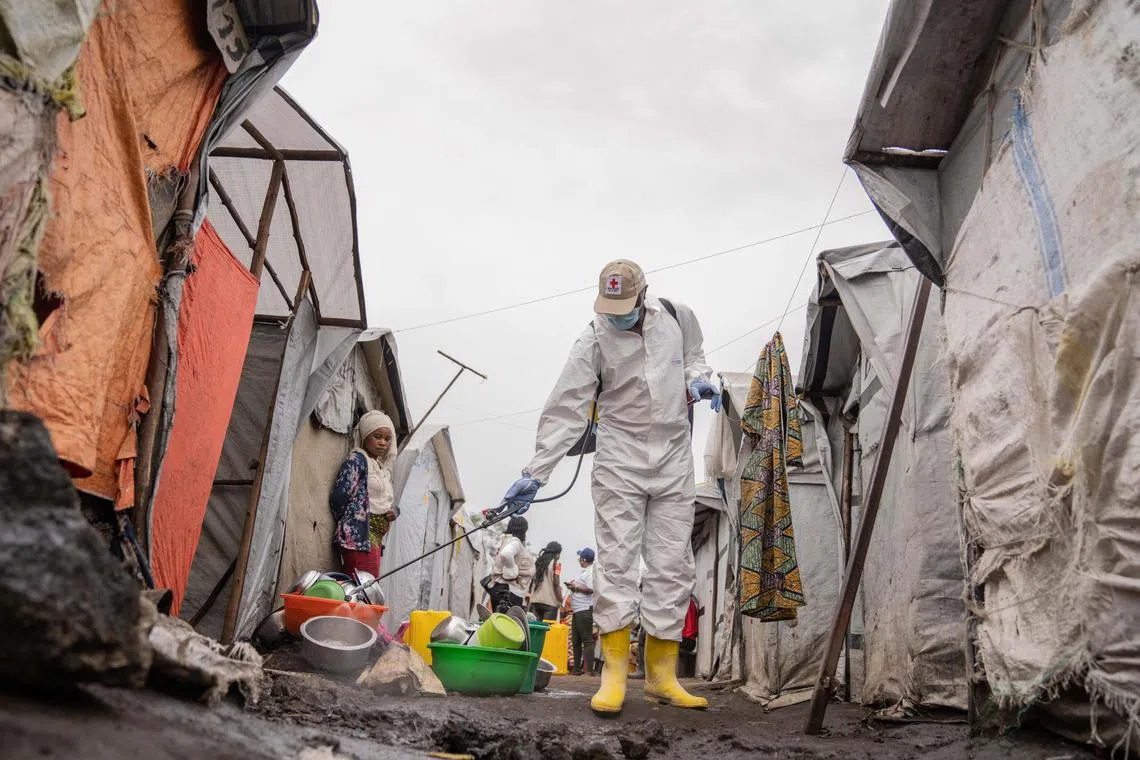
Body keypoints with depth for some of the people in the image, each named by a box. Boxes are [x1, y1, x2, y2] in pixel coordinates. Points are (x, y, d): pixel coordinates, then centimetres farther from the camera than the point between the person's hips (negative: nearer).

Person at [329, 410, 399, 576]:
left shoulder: (383, 469, 23)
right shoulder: (357, 460, -3)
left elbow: (389, 502, 28)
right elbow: (339, 497, -13)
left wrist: (394, 512, 5)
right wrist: (349, 524, -1)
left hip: (376, 537, 9)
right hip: (360, 536, -9)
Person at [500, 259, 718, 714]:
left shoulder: (677, 317, 0)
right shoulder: (593, 341, -9)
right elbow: (566, 411, -12)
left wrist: (697, 380, -1)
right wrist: (535, 473, -18)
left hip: (675, 460, 3)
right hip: (620, 461, -3)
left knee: (671, 565, 4)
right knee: (616, 561, -6)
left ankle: (661, 674, 13)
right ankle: (614, 672, 1)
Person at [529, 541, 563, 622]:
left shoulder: (537, 562, 13)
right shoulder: (555, 564, -4)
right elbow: (556, 584, -10)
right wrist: (561, 602, -6)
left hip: (535, 601, 6)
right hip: (550, 602, -6)